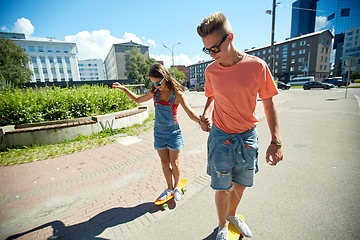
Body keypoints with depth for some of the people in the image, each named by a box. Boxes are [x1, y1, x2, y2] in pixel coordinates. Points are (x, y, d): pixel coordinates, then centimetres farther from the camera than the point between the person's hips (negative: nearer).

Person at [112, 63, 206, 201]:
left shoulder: (177, 93, -14)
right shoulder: (154, 92, 1)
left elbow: (190, 112, -22)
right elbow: (138, 99, 17)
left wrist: (201, 121, -41)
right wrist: (123, 88, 14)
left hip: (173, 132, -4)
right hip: (159, 132, 4)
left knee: (174, 163, 9)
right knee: (164, 163, 13)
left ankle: (176, 186, 35)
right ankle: (169, 188, 34)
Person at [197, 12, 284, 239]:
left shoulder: (257, 65, -10)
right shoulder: (211, 70, -5)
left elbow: (269, 103, -3)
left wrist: (276, 141, -8)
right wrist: (206, 114, -9)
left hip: (248, 137, 1)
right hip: (220, 138, 0)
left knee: (240, 185, 19)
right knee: (222, 189, 9)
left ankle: (232, 215, 52)